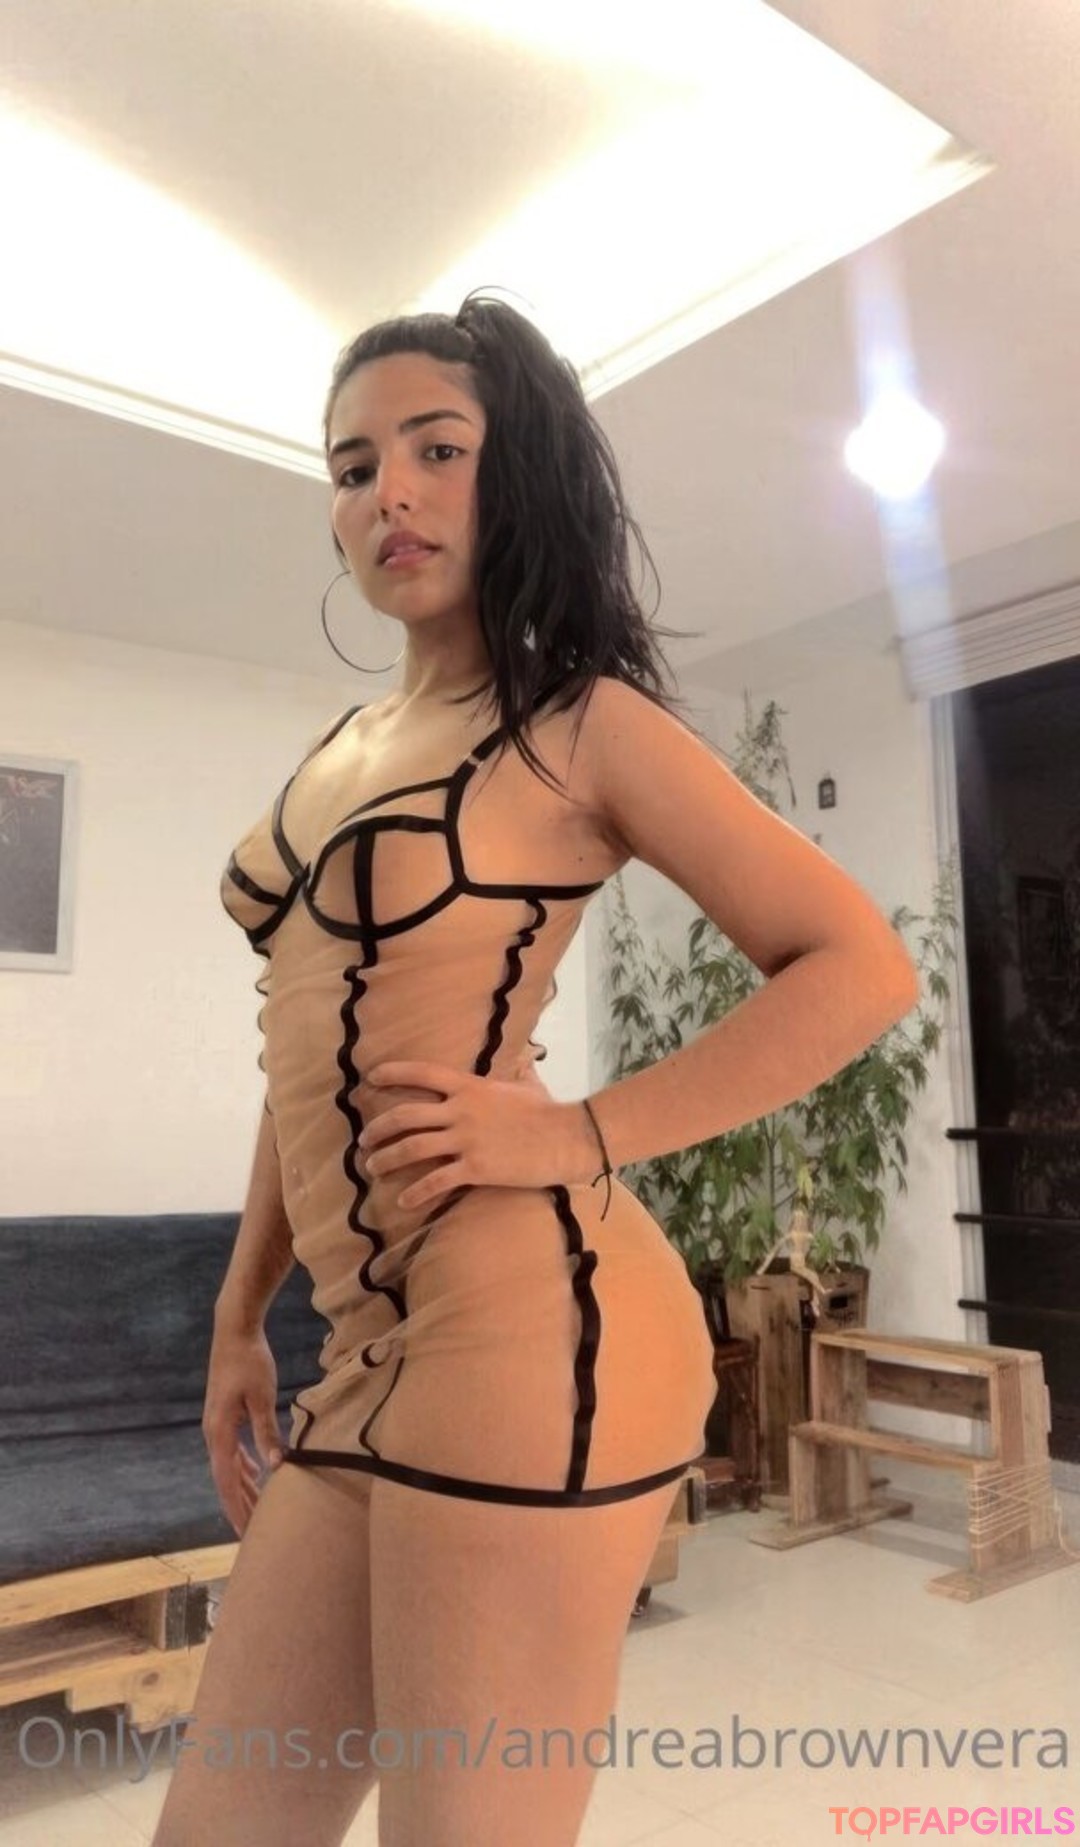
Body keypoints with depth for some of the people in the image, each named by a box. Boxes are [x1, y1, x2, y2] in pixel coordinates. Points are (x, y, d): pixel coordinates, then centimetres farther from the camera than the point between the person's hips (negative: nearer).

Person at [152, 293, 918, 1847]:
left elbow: (859, 969, -6)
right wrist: (239, 1315, 19)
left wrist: (583, 1134, -14)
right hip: (375, 1341, 8)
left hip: (522, 1326, -7)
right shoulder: (344, 744, 18)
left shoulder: (582, 721, -3)